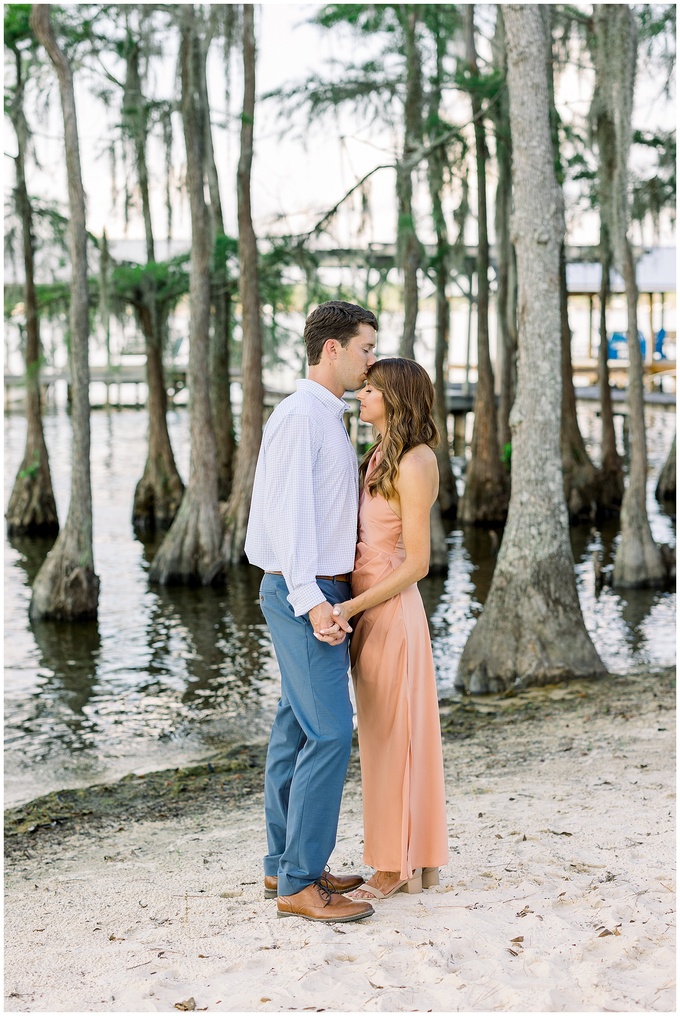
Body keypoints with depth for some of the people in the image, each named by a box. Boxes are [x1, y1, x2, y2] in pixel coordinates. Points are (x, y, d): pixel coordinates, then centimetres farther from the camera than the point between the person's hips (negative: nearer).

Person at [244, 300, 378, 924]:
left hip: (321, 593, 10)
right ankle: (300, 882, -7)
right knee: (329, 731, -11)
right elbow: (288, 511, -21)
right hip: (305, 593, -10)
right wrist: (311, 601, -25)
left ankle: (285, 865, 18)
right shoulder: (300, 416, -15)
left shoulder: (327, 419, 17)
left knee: (298, 728, 12)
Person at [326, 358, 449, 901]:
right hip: (370, 608, 9)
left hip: (389, 612, -9)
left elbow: (417, 562, -17)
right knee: (393, 736, 13)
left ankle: (397, 867, 10)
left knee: (391, 738, 0)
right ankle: (418, 860, 22)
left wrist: (350, 608, -20)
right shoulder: (381, 457, 12)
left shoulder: (415, 465, -16)